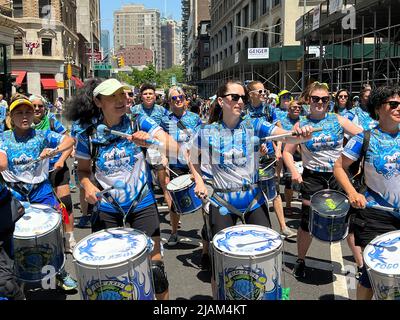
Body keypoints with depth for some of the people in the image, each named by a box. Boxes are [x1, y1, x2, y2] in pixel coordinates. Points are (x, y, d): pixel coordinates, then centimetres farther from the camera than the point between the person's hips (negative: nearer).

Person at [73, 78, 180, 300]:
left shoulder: (140, 123, -7)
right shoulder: (87, 134, -3)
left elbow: (175, 149, -15)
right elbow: (83, 169, 9)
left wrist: (152, 141, -35)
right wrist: (88, 185, -12)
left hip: (142, 204, -1)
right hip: (106, 209, 2)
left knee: (155, 265, 1)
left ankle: (163, 296, 27)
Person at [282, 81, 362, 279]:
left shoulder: (338, 120, 0)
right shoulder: (301, 125, -1)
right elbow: (287, 152, 4)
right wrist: (294, 172, -12)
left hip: (338, 176, 1)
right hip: (312, 178, -1)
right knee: (308, 222, 5)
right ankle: (300, 261, 26)